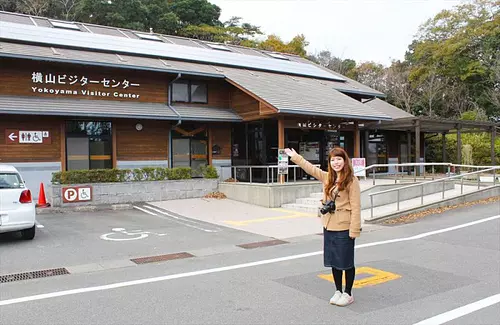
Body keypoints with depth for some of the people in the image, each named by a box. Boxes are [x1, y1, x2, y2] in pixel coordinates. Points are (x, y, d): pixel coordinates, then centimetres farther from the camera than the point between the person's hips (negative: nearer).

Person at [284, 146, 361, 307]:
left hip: (344, 228, -6)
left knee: (346, 262, 7)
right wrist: (295, 156, 23)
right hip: (329, 227, 6)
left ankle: (348, 294, 23)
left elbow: (355, 207, -14)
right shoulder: (327, 177, 8)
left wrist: (354, 230, -17)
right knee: (334, 261, 15)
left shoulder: (351, 180, -11)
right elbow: (311, 168, 20)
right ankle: (338, 291, 31)